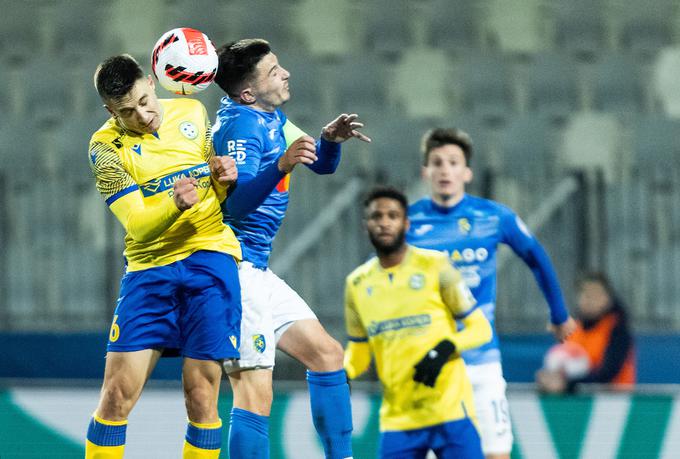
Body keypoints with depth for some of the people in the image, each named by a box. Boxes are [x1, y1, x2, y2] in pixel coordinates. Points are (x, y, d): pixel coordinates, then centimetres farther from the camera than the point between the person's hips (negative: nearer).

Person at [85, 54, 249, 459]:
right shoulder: (106, 147, -3)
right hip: (148, 269, -1)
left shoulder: (192, 113, 7)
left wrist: (223, 179, -4)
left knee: (201, 398, -6)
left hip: (208, 258, 1)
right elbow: (137, 224, -12)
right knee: (118, 393, -8)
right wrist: (174, 204, -31)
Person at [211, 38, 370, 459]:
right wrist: (282, 165, -46)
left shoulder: (272, 119, 13)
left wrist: (331, 140, 0)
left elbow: (321, 164, 23)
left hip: (257, 271, 10)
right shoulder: (242, 126, -17)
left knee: (327, 355, 14)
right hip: (235, 268, -10)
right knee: (256, 392, -16)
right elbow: (237, 201, -31)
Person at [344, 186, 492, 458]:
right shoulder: (357, 284, 9)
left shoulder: (435, 267, -3)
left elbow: (480, 328, 0)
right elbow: (358, 352, 17)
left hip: (450, 411, -4)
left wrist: (445, 349, -19)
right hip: (397, 421, 4)